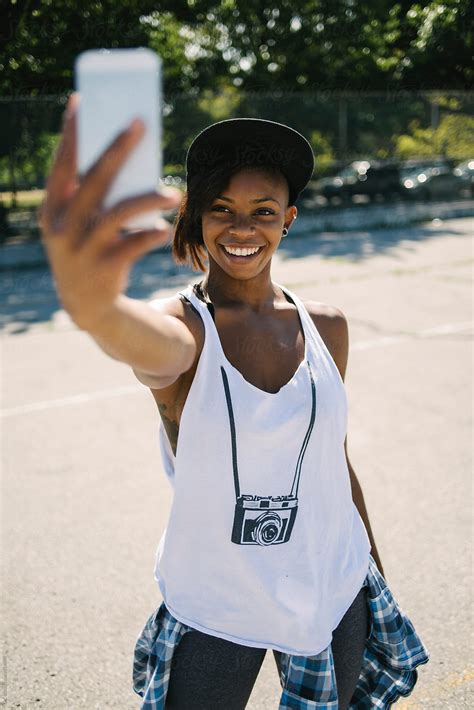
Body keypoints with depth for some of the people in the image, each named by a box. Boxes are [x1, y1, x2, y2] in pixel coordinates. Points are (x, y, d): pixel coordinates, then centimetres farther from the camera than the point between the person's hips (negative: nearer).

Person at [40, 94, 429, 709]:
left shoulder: (326, 326, -2)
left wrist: (375, 573, 17)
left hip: (335, 594, 4)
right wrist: (92, 306, -66)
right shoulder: (184, 324, -16)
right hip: (214, 613, -3)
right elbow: (156, 345, -43)